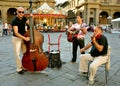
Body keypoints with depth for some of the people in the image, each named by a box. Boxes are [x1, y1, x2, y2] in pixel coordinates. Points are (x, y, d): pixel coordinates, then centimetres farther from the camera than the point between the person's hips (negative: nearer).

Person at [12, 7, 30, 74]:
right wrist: (25, 38, -32)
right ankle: (19, 68, 7)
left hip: (24, 38, 7)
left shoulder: (24, 18, 1)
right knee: (17, 53, -4)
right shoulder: (15, 21, -19)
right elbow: (16, 33, -25)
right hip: (17, 38, -7)